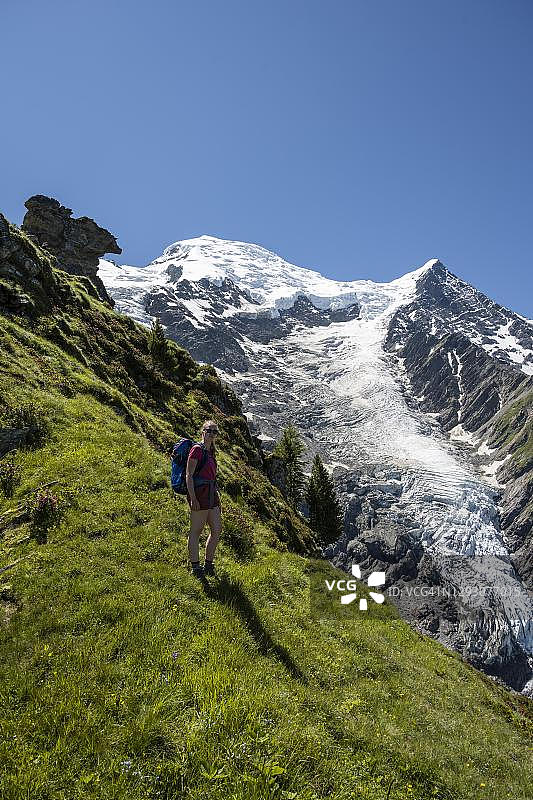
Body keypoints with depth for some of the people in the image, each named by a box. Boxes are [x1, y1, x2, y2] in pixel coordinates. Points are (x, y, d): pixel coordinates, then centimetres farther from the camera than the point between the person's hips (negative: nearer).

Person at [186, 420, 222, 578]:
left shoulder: (211, 451, 16)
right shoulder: (197, 449, -9)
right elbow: (188, 475, -13)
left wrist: (217, 496, 22)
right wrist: (193, 498, -19)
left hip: (212, 493, 9)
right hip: (199, 493, -9)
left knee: (217, 530, 10)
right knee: (196, 531, 2)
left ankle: (208, 565, 22)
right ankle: (195, 567, 12)